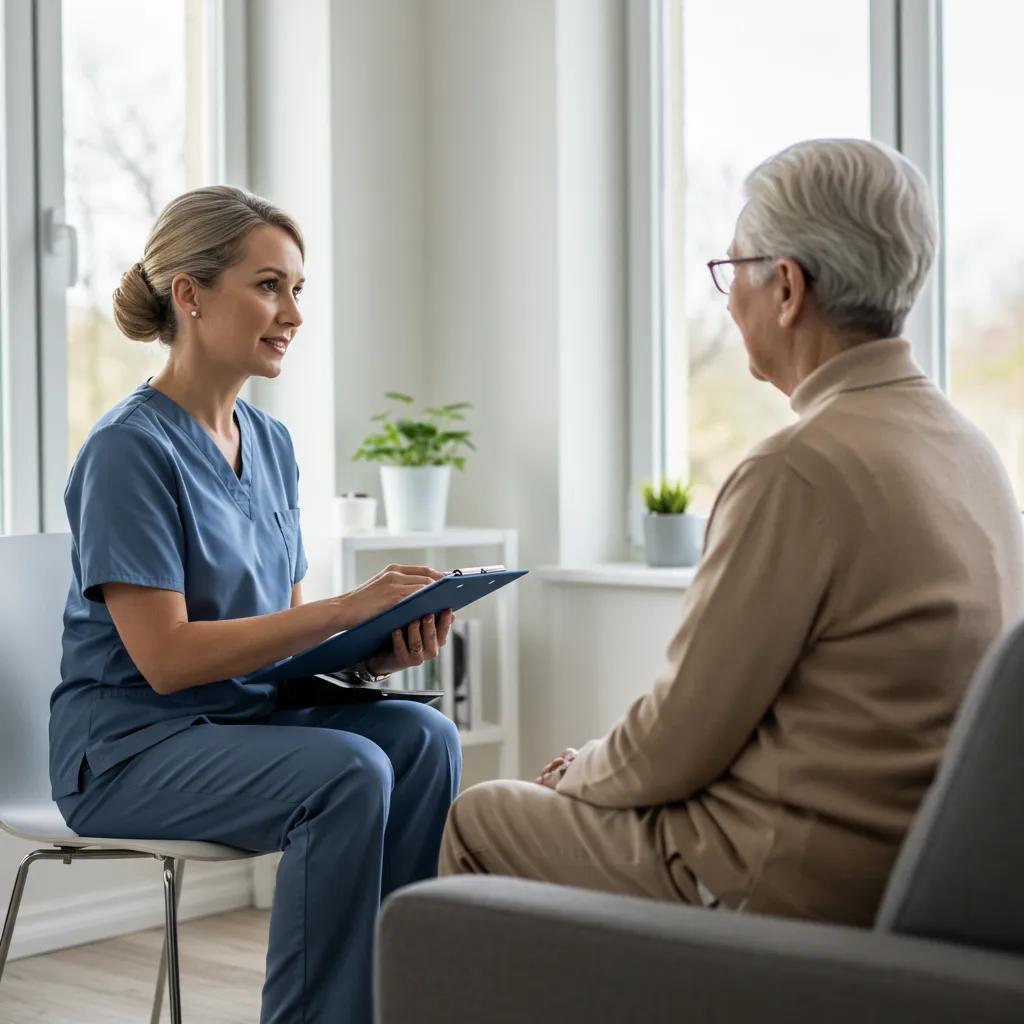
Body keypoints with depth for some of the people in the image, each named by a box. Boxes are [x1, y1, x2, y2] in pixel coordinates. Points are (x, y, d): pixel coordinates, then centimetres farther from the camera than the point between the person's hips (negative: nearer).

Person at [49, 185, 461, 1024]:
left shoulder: (271, 444, 9)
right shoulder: (130, 449, -14)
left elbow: (285, 632, 12)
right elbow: (165, 657, -20)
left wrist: (377, 654, -10)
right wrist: (347, 608, -23)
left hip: (247, 718, 7)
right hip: (128, 748, -7)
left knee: (423, 736, -19)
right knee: (347, 772, -30)